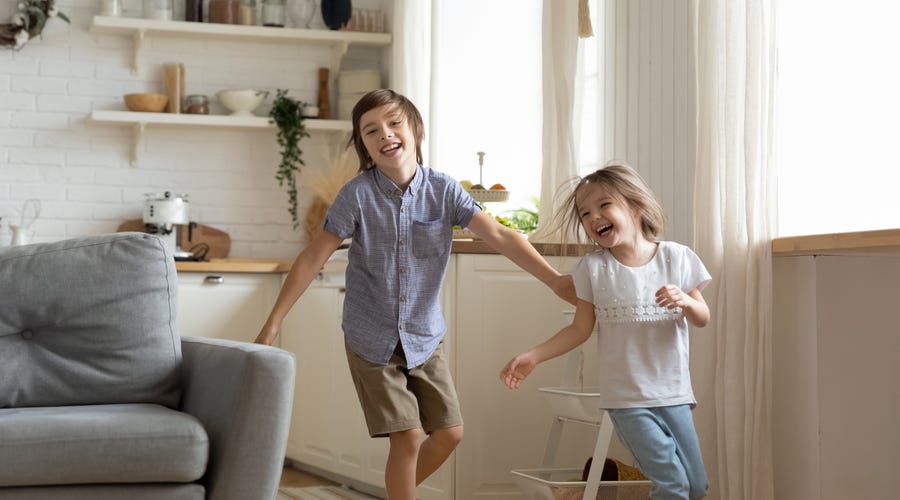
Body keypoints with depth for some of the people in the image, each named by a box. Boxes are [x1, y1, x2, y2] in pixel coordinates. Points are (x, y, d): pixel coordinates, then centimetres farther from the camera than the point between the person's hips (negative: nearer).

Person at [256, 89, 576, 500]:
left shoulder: (444, 190, -7)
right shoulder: (357, 194, -13)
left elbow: (498, 236, -14)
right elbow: (313, 258, -12)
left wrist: (553, 279, -25)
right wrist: (273, 322, -14)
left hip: (424, 337, 3)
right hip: (372, 338, -3)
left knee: (449, 433, 6)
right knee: (406, 437, -7)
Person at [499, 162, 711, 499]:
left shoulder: (676, 258, -1)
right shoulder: (592, 268, -2)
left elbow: (703, 319, 5)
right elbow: (581, 329, 2)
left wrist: (685, 302, -17)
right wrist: (533, 356, -6)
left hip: (673, 393, 2)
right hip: (627, 398, -2)